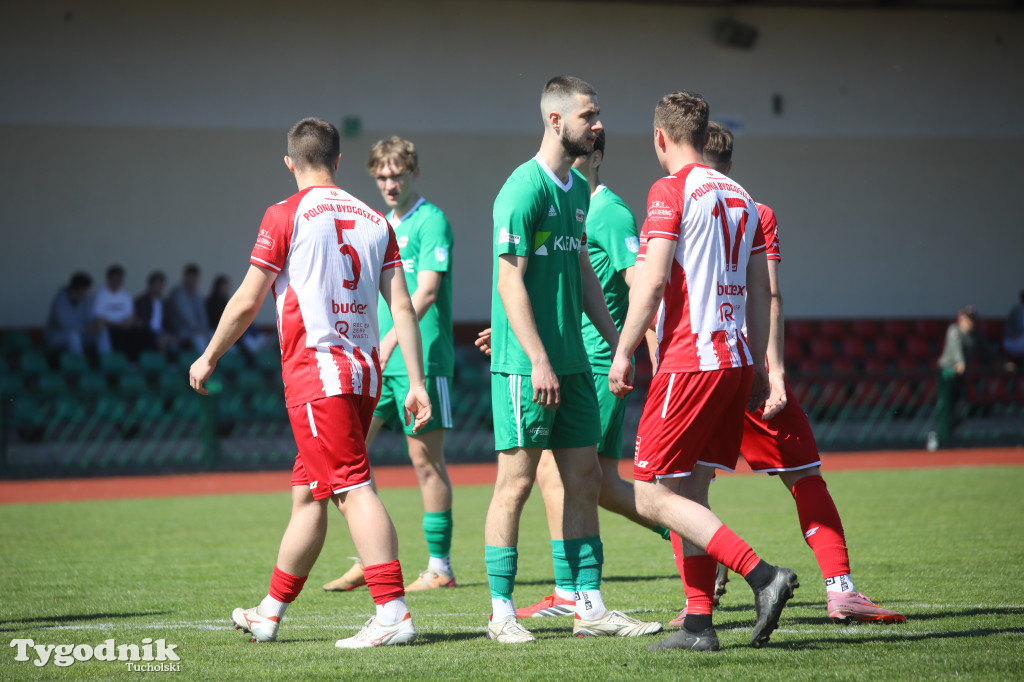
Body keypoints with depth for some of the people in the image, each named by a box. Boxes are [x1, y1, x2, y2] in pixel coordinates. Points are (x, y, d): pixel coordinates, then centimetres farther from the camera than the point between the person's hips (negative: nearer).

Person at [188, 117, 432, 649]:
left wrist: (208, 359, 12)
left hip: (315, 367, -6)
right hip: (365, 371, 6)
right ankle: (270, 614, 24)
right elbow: (402, 306, 7)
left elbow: (246, 303, -1)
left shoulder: (287, 216, -3)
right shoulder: (374, 220, 12)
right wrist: (416, 381, 7)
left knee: (353, 488, -12)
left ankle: (393, 612, -21)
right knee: (307, 493, 15)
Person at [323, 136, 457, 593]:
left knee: (426, 460, -2)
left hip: (421, 360, -8)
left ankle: (440, 567, 5)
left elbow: (427, 289, -19)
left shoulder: (431, 221, -7)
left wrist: (392, 338, -30)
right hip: (376, 361, 8)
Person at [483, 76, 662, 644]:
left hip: (572, 362, 8)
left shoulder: (578, 189, 14)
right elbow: (511, 281, -16)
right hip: (525, 364, -8)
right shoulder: (523, 189, -12)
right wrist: (538, 361, -20)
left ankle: (589, 607, 11)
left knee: (585, 479, 7)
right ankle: (501, 613, 3)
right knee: (516, 482, -4)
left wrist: (615, 340, 17)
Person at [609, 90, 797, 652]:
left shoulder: (671, 190, -7)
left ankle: (763, 575, -18)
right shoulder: (740, 198, 15)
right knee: (691, 492, 12)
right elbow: (759, 293, 16)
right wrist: (758, 368, 21)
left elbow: (651, 281, -15)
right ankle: (698, 626, 8)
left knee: (653, 497, -6)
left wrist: (622, 352, -9)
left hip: (689, 362, -8)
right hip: (736, 361, 8)